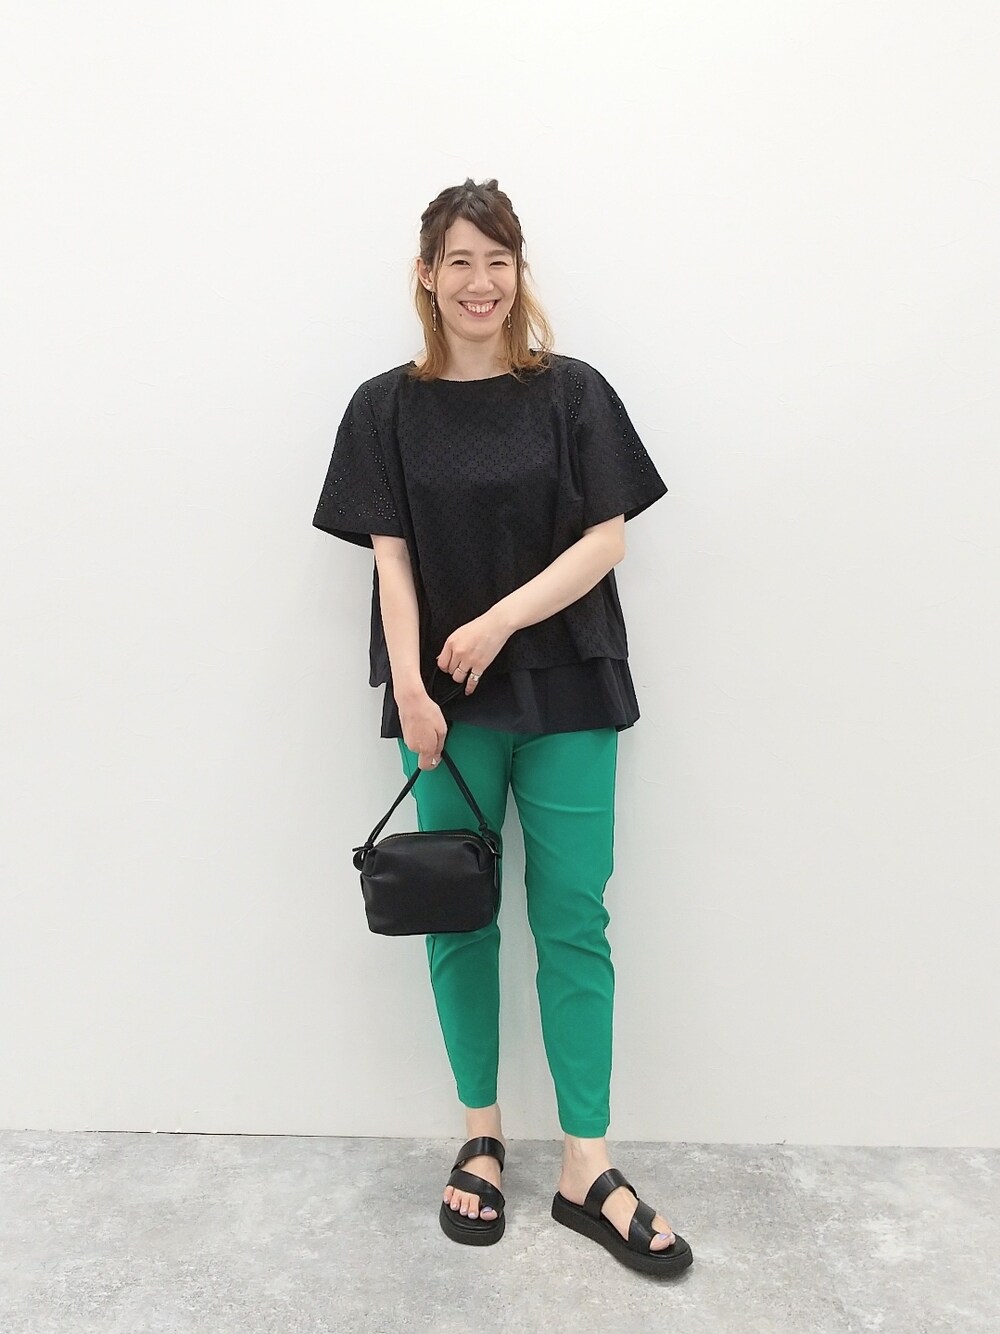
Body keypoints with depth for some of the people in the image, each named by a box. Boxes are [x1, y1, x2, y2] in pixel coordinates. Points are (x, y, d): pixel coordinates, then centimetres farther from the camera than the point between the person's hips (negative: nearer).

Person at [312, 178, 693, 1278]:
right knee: (458, 919, 9)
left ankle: (586, 1171, 15)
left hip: (567, 694, 0)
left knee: (572, 921, 3)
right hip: (447, 704, 1)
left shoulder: (572, 393, 4)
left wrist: (501, 620, -15)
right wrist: (412, 689, -13)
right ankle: (480, 1138, 27)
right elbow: (390, 556, -1)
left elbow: (607, 540, -3)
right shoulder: (386, 407, 5)